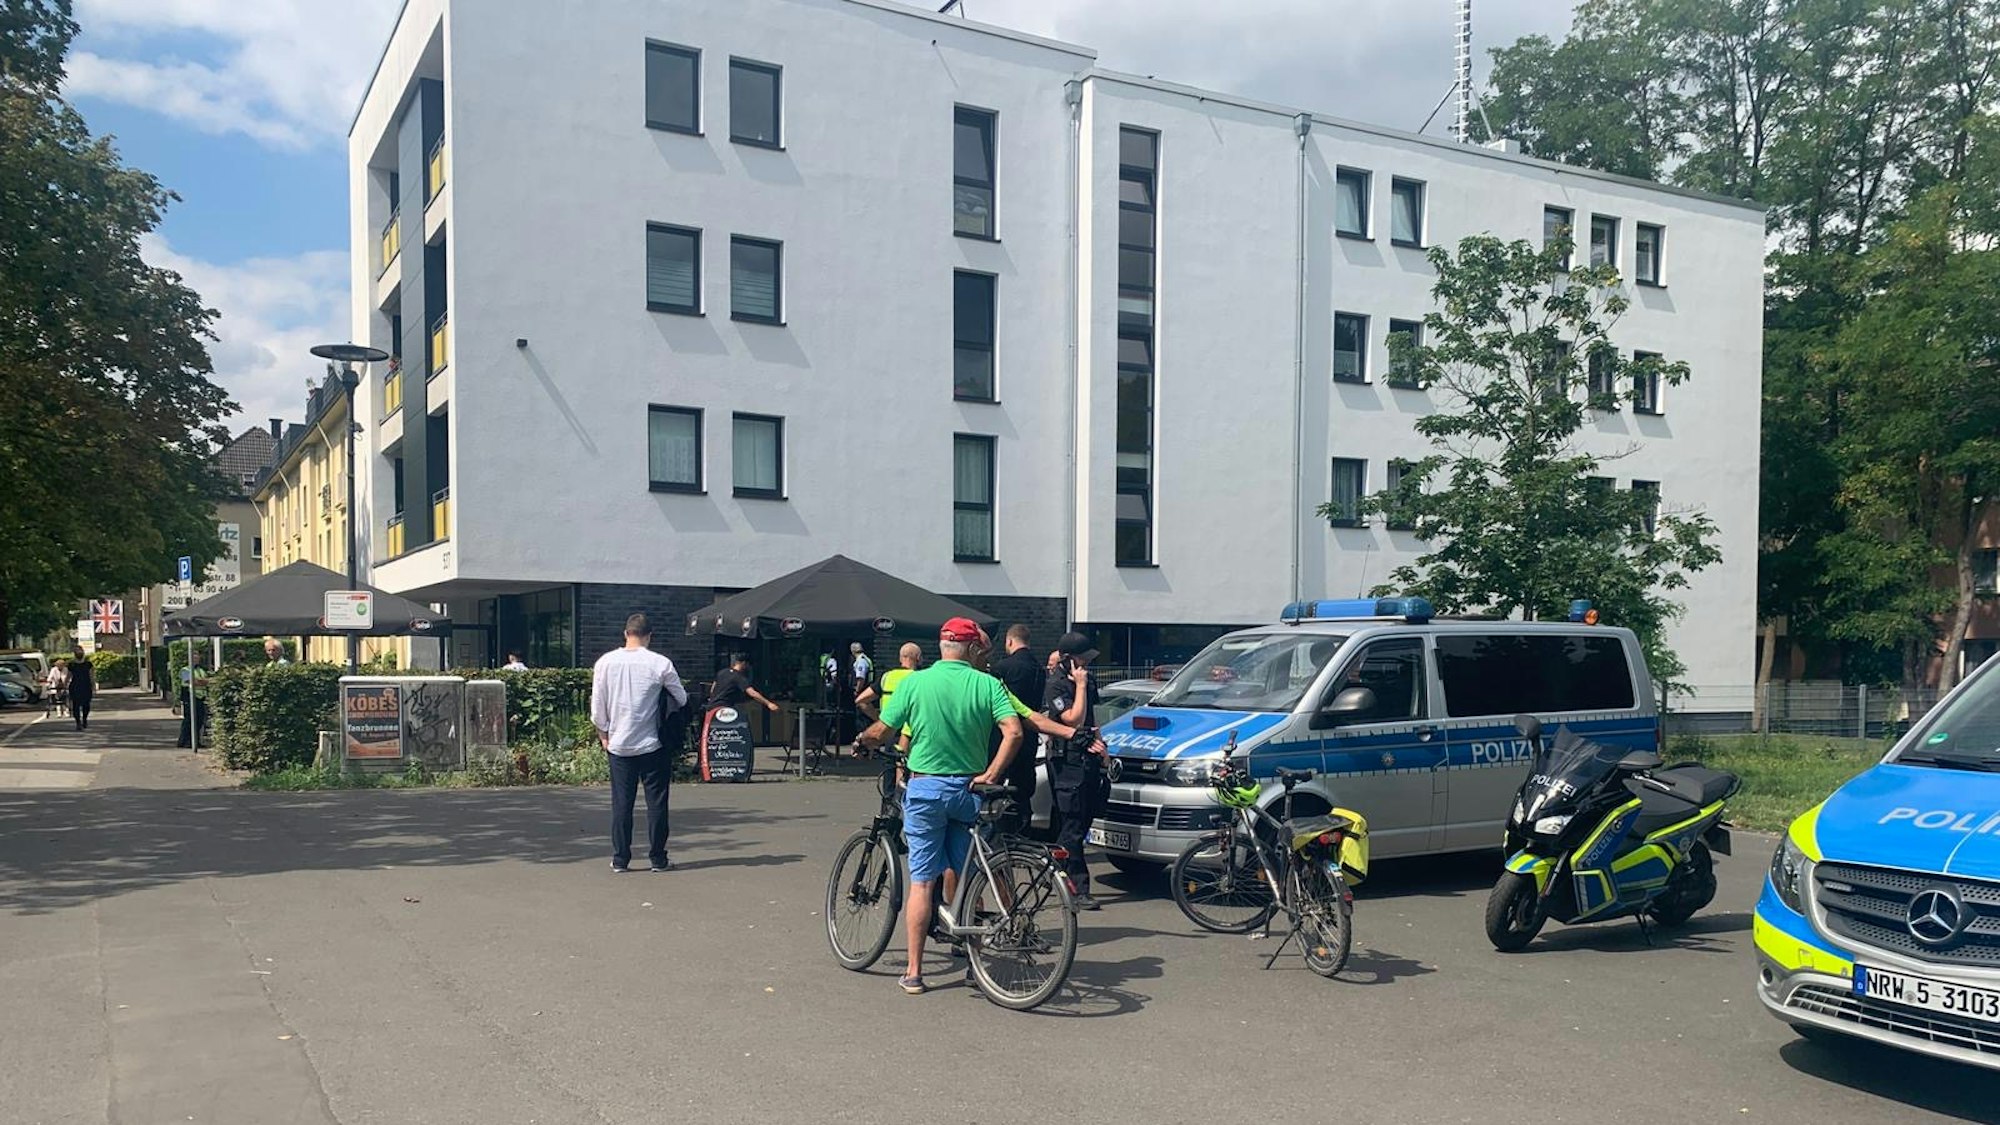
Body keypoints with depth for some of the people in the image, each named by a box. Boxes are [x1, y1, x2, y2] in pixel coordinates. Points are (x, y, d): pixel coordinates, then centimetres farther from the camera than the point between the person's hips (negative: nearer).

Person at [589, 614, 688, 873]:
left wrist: (603, 734, 15)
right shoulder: (660, 664, -8)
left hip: (619, 744, 2)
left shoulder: (605, 662, -1)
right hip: (653, 744, -2)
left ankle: (620, 859, 9)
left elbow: (597, 706, 3)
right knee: (656, 802, 6)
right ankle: (658, 858, 9)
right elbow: (682, 699, 2)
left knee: (621, 803, 8)